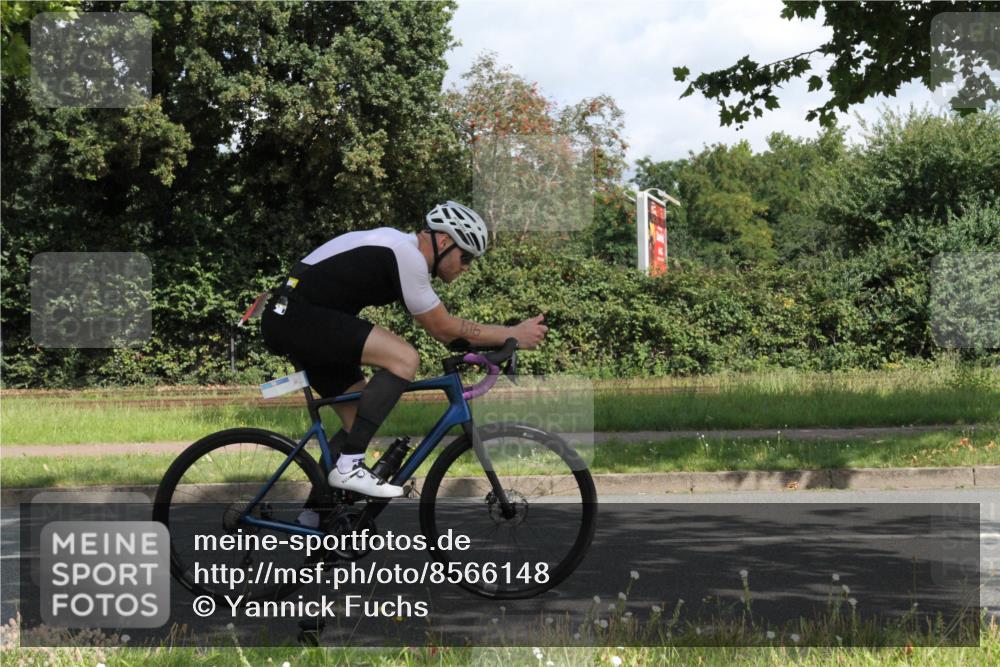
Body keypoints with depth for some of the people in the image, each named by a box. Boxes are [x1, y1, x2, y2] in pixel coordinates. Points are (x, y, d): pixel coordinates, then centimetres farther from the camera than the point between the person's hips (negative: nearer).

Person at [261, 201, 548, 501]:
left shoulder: (402, 248, 16)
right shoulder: (406, 254, -15)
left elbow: (440, 326, 22)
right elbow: (444, 329, -11)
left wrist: (502, 341, 15)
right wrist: (514, 334, -6)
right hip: (296, 316, -11)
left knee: (363, 422, 12)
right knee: (404, 358, -22)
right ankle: (349, 466, -19)